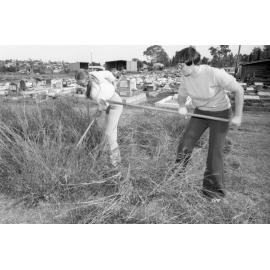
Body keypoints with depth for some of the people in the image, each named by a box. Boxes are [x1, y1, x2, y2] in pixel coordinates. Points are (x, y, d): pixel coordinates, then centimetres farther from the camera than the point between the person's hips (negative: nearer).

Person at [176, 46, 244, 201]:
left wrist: (238, 116, -21)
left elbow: (239, 90, -20)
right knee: (185, 144, 0)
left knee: (216, 152, -6)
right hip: (201, 112, 6)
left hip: (221, 114, -5)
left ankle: (215, 189, 12)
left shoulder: (215, 74, -31)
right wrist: (182, 107, -17)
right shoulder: (186, 78, -11)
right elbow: (182, 95, 6)